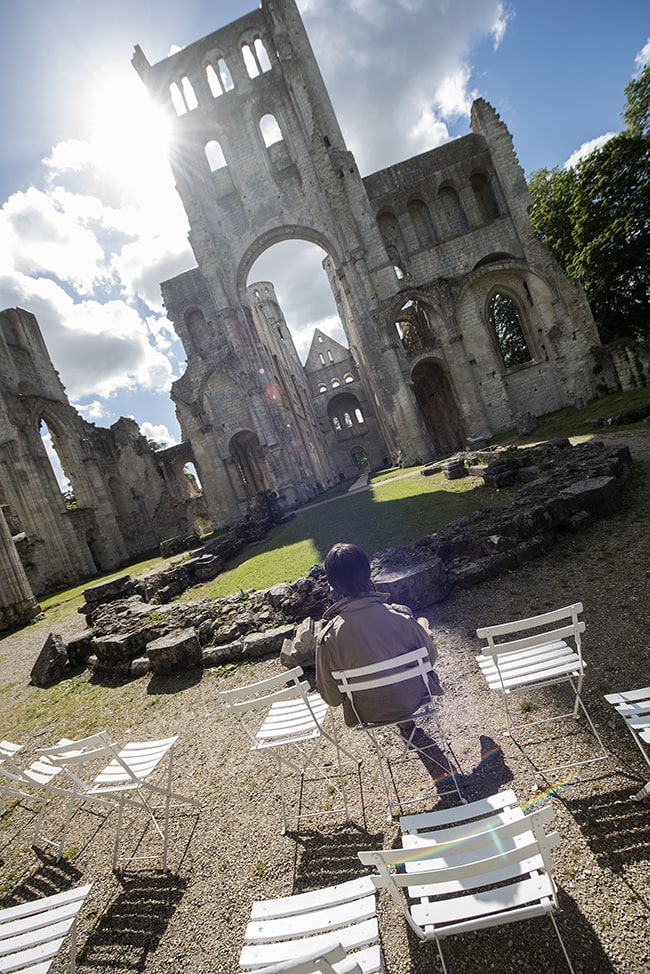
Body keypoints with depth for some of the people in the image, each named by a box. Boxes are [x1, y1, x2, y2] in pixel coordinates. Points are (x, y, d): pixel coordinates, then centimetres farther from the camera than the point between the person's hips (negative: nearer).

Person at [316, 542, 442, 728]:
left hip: (369, 713, 2)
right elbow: (431, 656, -10)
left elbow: (332, 698, -14)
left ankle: (403, 720, 39)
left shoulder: (328, 638, -27)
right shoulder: (400, 616, -28)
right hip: (412, 699, -1)